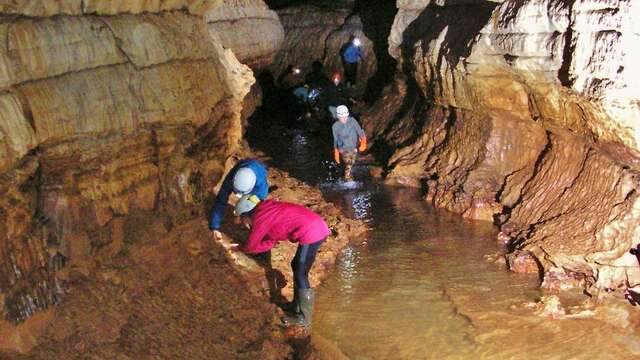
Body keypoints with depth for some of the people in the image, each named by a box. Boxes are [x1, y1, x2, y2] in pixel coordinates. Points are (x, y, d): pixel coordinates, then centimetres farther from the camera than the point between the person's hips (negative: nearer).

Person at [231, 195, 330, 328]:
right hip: (318, 226, 10)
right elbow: (269, 243, 24)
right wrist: (244, 247, 24)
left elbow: (250, 245, 7)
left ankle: (304, 318, 12)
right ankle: (297, 306, 33)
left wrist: (239, 248, 27)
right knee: (296, 266, 22)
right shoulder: (268, 211, 21)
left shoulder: (259, 218, -5)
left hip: (310, 233, -10)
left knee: (300, 275, 2)